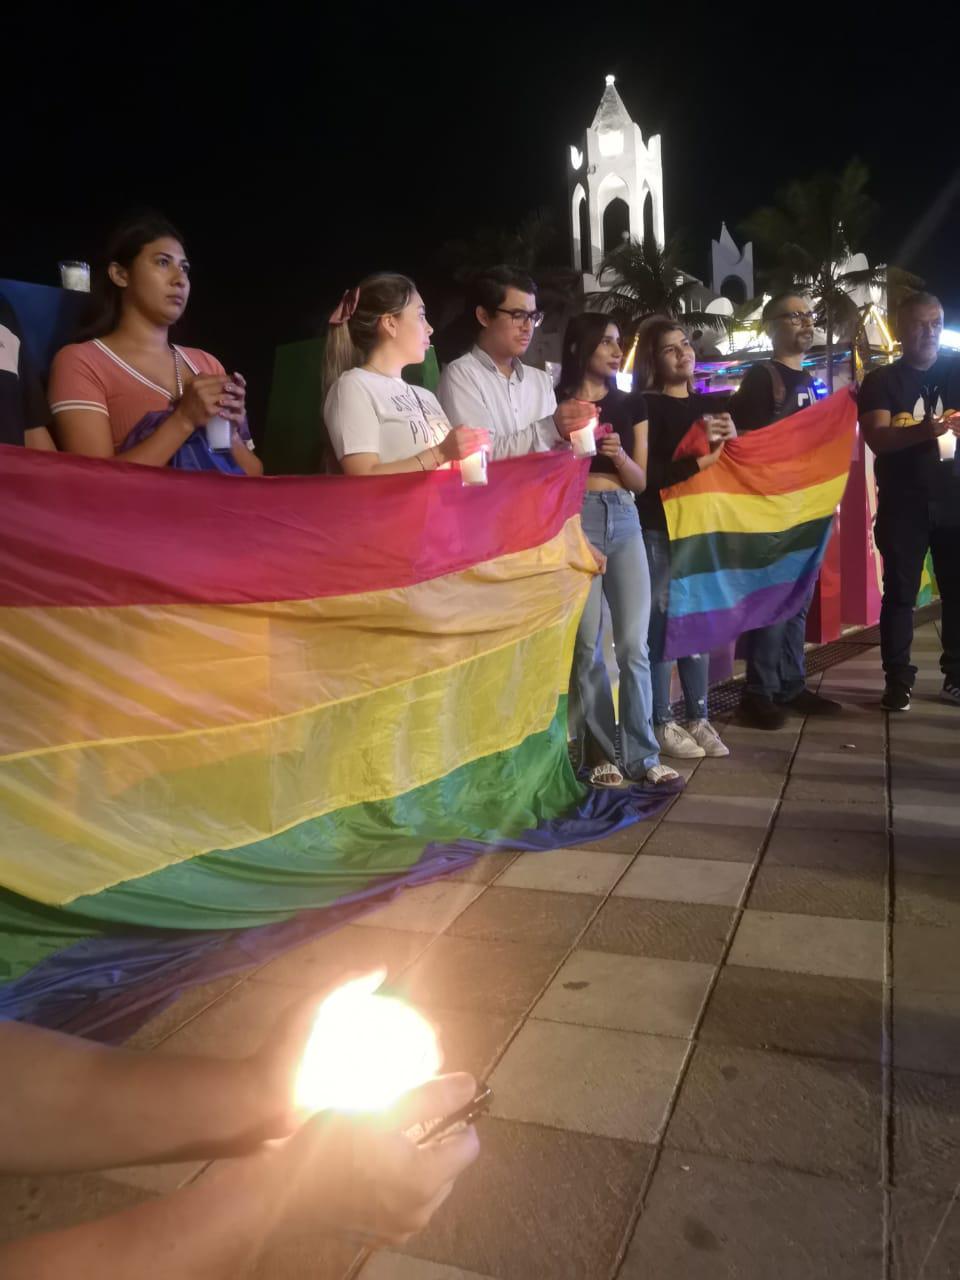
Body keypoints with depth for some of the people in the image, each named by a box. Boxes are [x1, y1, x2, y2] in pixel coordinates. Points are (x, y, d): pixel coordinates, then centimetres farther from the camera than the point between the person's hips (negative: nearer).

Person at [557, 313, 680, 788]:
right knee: (587, 644, -1)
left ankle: (641, 754, 7)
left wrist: (618, 454, -8)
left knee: (634, 643, 0)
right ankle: (601, 751, 10)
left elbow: (640, 481, 10)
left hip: (624, 520, 4)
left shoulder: (630, 404, 13)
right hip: (576, 519, -3)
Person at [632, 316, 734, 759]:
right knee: (660, 623, -5)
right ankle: (662, 723, 5)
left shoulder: (712, 404, 14)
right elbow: (644, 474, -15)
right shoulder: (645, 406, -4)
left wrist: (733, 438, -3)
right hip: (658, 528, -6)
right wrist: (700, 462, -19)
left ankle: (698, 719, 17)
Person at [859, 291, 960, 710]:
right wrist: (924, 430, -30)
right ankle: (897, 681, 5)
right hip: (903, 503, -2)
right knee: (900, 592, 0)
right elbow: (877, 438, -12)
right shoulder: (881, 381, 3)